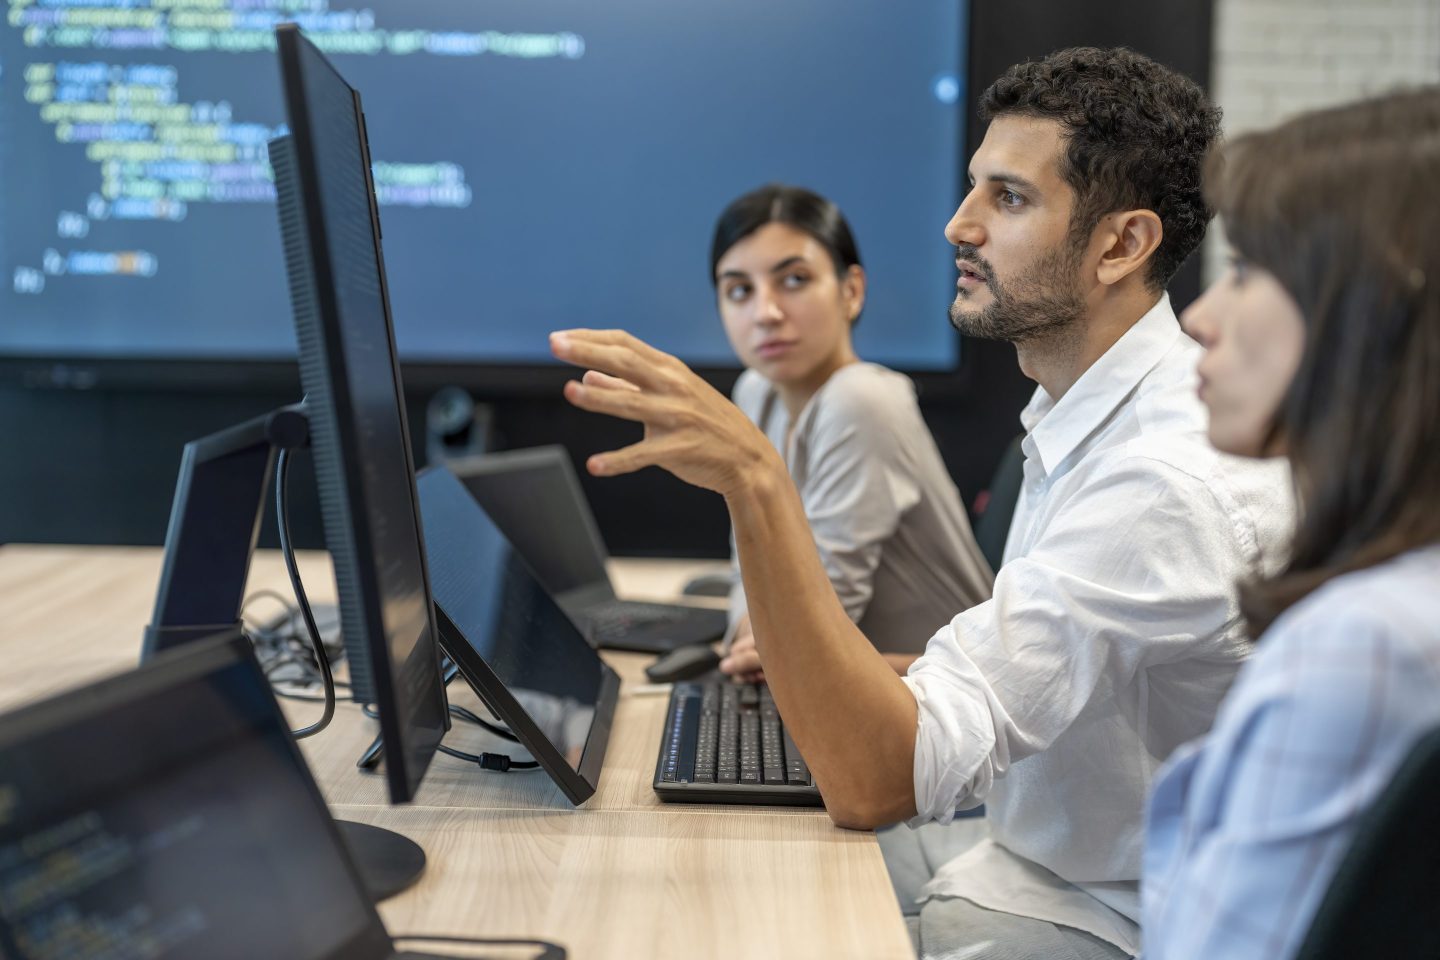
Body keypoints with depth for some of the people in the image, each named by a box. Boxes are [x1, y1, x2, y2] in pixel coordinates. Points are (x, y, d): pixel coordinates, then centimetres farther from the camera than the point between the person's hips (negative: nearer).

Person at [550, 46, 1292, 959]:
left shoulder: (1170, 478, -27)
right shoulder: (1087, 420, 6)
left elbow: (878, 780, -32)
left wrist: (757, 481, -36)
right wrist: (822, 661, 6)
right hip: (1020, 861, 8)